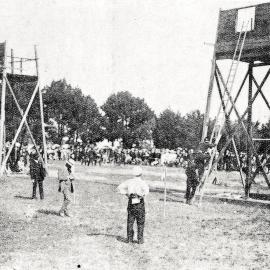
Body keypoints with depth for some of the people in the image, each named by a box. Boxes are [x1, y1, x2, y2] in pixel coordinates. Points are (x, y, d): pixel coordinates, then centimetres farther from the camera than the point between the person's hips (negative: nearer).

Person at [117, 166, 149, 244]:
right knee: (140, 223, 6)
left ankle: (129, 239, 10)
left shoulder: (129, 181, 3)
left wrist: (126, 193, 6)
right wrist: (141, 196, -15)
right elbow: (146, 190, -30)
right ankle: (140, 239, 5)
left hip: (131, 203, 3)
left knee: (130, 222, 10)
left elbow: (119, 187, 3)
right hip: (139, 203, -3)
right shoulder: (142, 182, -10)